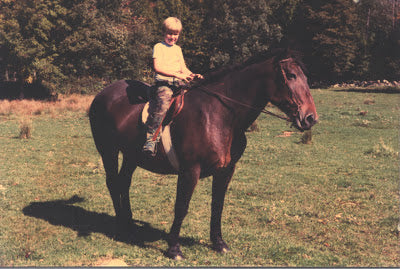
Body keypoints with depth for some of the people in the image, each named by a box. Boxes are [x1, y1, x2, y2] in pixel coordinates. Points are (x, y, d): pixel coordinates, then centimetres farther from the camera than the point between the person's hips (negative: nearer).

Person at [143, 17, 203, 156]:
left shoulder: (178, 49, 24)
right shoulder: (159, 47, 3)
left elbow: (183, 68, 20)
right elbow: (158, 67, -11)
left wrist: (192, 75, -2)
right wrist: (177, 74, -21)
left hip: (179, 83, 7)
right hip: (163, 83, -7)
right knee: (163, 104, -31)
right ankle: (151, 139, -31)